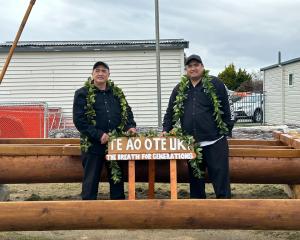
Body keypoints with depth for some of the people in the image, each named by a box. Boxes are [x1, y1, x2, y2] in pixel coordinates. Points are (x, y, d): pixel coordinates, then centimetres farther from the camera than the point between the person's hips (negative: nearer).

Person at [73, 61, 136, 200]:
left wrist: (130, 126, -5)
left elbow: (127, 111, 15)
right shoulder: (82, 94, -3)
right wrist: (99, 135, -16)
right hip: (92, 145, -4)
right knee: (91, 181, 4)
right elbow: (79, 120, -9)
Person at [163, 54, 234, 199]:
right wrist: (166, 130, 5)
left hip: (215, 142, -4)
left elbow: (225, 110, 1)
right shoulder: (179, 89, 11)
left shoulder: (215, 84, 1)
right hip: (191, 143, 4)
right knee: (195, 179, 13)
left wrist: (227, 130, -3)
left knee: (220, 176, -1)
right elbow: (170, 112, 16)